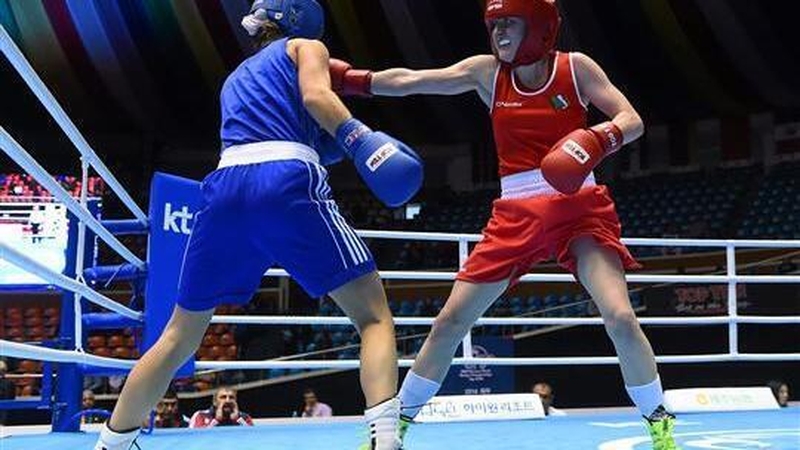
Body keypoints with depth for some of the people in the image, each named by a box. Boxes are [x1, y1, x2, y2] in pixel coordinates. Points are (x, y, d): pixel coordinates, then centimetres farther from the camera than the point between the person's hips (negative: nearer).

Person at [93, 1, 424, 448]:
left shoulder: (238, 76, 37)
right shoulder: (306, 47, 20)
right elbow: (315, 95, -2)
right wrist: (362, 139, -11)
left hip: (226, 184, 5)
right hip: (288, 181, -5)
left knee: (180, 336, 18)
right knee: (374, 315, 0)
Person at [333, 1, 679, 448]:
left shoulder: (575, 67, -3)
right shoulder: (487, 72, 2)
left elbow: (633, 121, -7)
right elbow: (409, 81, -3)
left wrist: (600, 137, -28)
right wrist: (347, 78, -13)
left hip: (579, 208, -2)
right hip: (516, 215, 3)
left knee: (620, 316, -18)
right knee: (450, 321, 2)